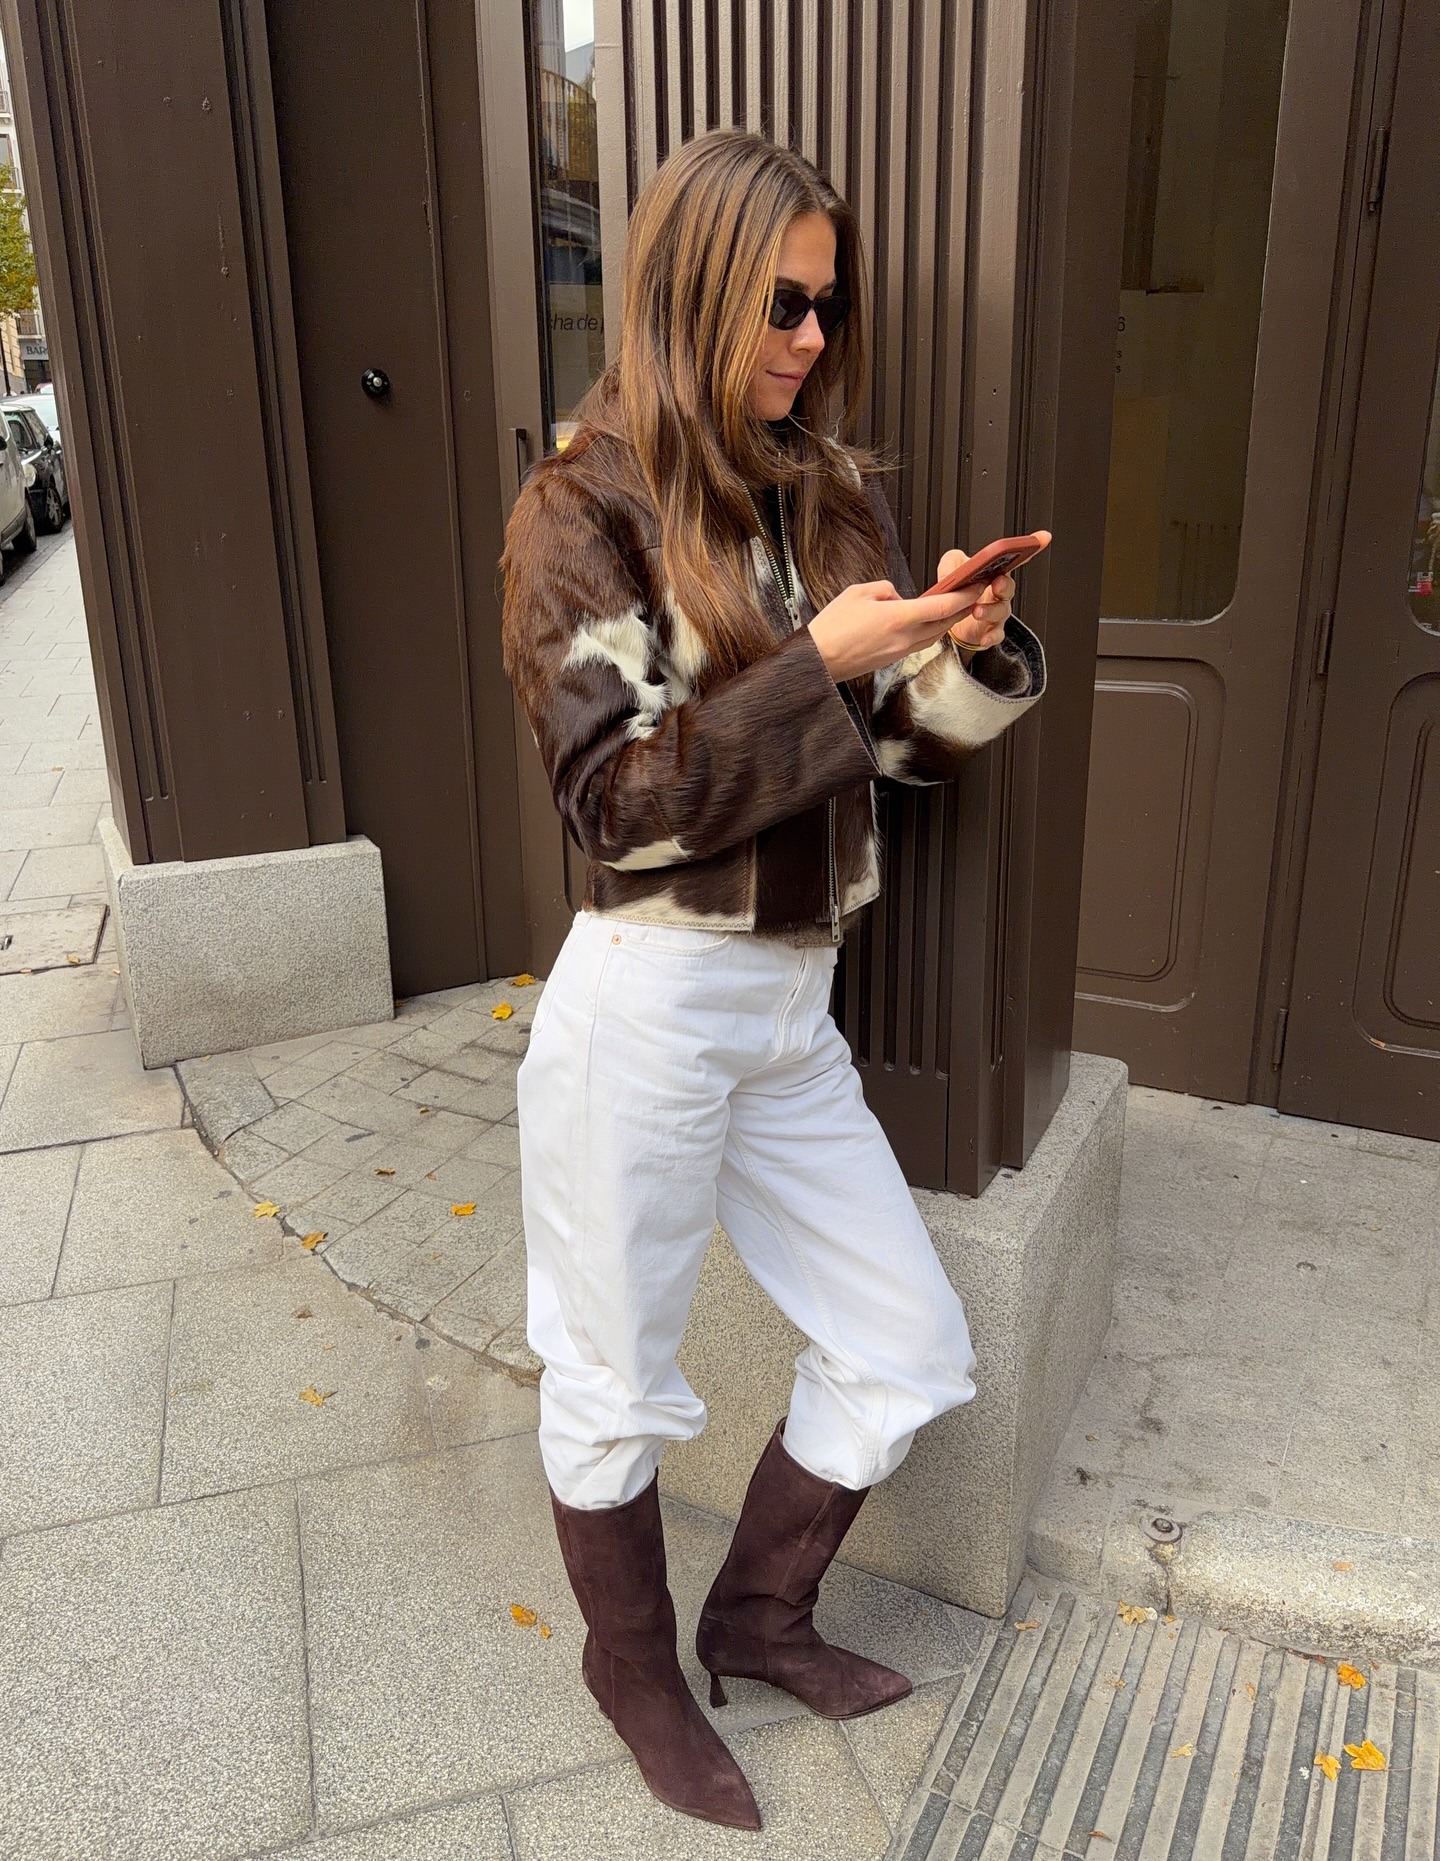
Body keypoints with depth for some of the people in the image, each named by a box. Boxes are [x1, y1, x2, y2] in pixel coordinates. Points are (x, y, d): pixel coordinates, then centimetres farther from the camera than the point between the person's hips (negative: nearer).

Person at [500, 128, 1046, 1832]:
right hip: (648, 1005, -6)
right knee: (618, 1389, 13)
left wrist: (967, 653, -9)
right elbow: (618, 797, -15)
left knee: (908, 1351, 14)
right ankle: (634, 1668, 42)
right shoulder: (584, 509, -8)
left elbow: (904, 741, 11)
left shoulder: (832, 495, 9)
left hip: (793, 1006, 7)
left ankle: (760, 1612, 40)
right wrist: (818, 665, -20)